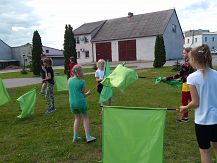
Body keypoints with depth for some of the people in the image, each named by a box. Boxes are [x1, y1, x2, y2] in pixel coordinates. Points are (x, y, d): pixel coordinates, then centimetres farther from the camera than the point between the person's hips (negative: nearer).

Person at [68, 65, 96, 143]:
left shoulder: (69, 80, 3)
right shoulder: (82, 82, -9)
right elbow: (83, 95, -1)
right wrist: (88, 93, 19)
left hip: (72, 103, 5)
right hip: (81, 102, -5)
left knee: (77, 117, 20)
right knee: (85, 117, 11)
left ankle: (75, 137, 20)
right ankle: (88, 136, 9)